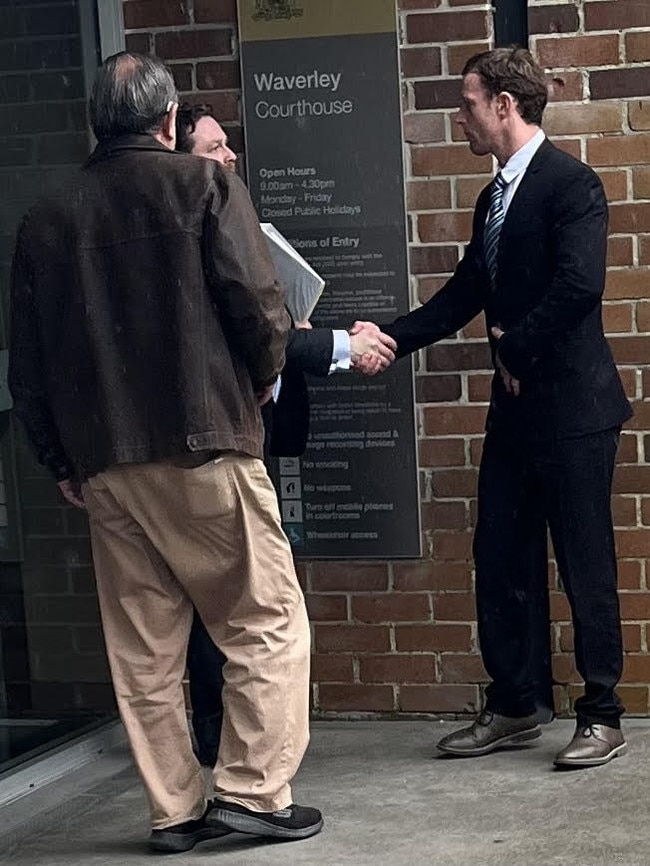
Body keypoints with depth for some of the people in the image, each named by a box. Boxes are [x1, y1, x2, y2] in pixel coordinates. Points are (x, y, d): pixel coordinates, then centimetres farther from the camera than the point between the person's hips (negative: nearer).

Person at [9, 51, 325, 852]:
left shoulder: (45, 220, 8)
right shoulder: (203, 184, -3)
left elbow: (27, 365, 9)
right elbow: (257, 306, -11)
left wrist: (61, 461, 18)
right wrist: (258, 385, 8)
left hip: (103, 463, 4)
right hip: (204, 447, -4)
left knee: (143, 649, 9)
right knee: (266, 622, 6)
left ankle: (174, 809, 14)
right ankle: (252, 789, 2)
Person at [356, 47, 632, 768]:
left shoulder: (571, 185, -12)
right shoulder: (494, 197, 15)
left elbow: (579, 285, -24)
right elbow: (463, 295, 16)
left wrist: (516, 347, -12)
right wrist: (389, 337, 4)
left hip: (572, 409, -9)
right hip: (516, 407, 9)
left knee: (585, 565, 1)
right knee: (499, 560, 12)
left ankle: (602, 716, 12)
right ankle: (511, 708, 23)